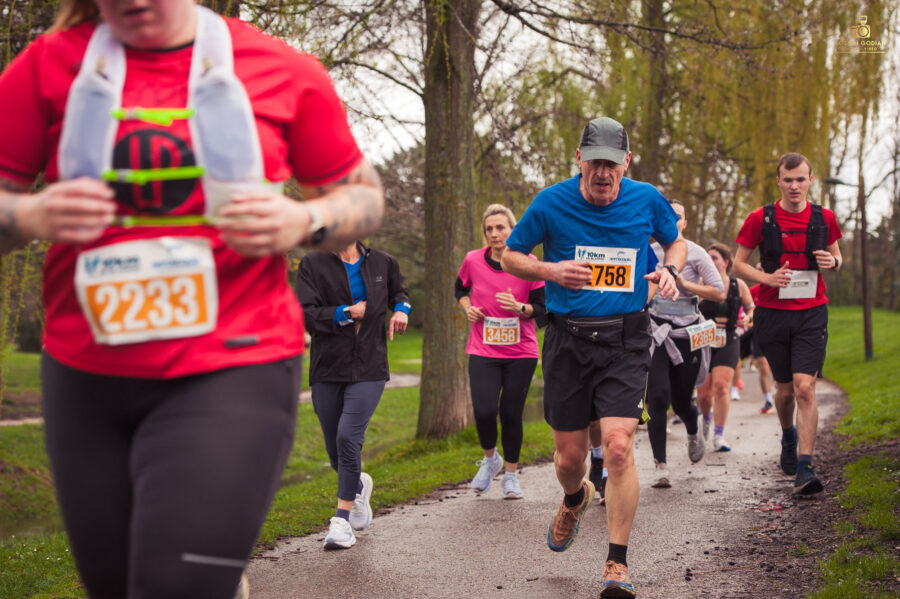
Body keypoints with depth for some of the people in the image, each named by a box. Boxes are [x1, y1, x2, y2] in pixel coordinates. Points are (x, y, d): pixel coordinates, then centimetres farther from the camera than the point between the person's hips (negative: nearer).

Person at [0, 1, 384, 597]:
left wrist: (302, 221, -12)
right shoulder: (49, 66, 2)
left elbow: (364, 197, 9)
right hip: (87, 378, 3)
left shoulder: (284, 70, 0)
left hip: (233, 371, -3)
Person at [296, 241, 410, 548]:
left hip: (369, 369, -1)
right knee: (335, 450, 10)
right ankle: (359, 486, 44)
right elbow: (305, 313, -8)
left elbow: (398, 292, 27)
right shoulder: (313, 264, 0)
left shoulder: (382, 262, 7)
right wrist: (346, 313, -14)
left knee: (348, 437, -18)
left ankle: (342, 518, -10)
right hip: (327, 370, 1)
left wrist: (401, 309, 6)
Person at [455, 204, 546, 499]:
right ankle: (490, 458, 18)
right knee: (484, 411, -13)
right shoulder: (473, 261, -2)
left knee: (511, 414, 2)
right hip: (483, 352, 1)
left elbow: (543, 310, -3)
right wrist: (467, 308, 1)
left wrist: (520, 307, -21)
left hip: (521, 353, -1)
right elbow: (461, 288, 20)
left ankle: (511, 475, 22)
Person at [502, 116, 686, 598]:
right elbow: (510, 255, 7)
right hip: (568, 337, 1)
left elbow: (676, 241, 19)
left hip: (625, 340, -1)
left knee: (618, 447, -15)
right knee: (569, 455, 7)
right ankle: (574, 499, 46)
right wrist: (552, 271, -12)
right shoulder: (551, 203, -5)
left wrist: (670, 271, -4)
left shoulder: (647, 200, 0)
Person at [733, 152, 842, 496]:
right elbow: (738, 264, 4)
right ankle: (788, 436, 43)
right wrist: (767, 277, -14)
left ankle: (804, 468, -13)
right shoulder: (761, 219, -1)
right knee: (785, 389, 11)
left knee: (805, 388, -13)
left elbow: (836, 255, 19)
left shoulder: (824, 218, 4)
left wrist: (832, 262, -5)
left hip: (812, 314, 0)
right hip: (772, 313, 0)